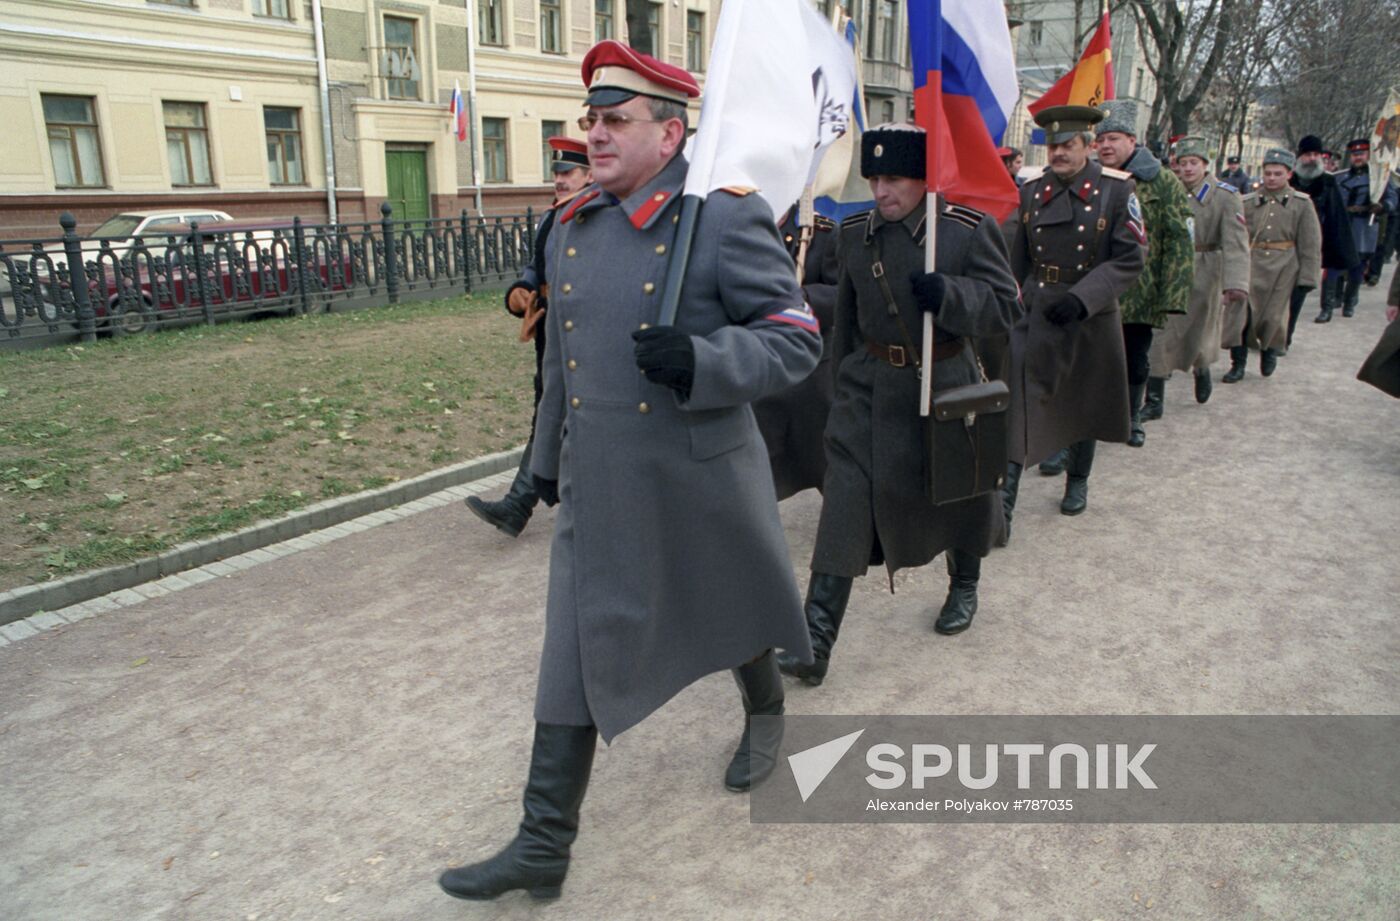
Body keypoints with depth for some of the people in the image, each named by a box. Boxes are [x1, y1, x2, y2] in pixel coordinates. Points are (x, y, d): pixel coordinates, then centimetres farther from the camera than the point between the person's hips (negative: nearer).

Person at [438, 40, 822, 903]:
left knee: (732, 617, 20)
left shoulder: (727, 216, -12)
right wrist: (548, 457, 22)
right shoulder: (572, 228, 7)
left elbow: (797, 340, -12)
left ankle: (766, 714, 53)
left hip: (699, 485, -4)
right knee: (573, 662, 6)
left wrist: (700, 359, -30)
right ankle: (544, 846, 18)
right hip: (598, 491, 5)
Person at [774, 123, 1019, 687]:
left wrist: (949, 294, -27)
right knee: (845, 501, -7)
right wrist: (843, 377, 18)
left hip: (943, 384, -2)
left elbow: (1005, 306, -9)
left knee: (957, 489, 16)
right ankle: (815, 642, -6)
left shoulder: (970, 229, -9)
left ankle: (964, 587, 47)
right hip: (868, 386, 2)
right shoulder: (856, 231, 3)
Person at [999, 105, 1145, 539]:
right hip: (1035, 314, 1)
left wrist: (1082, 297, -20)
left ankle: (1078, 482, 38)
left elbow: (1131, 259, -9)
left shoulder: (1116, 190, -6)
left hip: (1091, 318, -1)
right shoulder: (1032, 192, 4)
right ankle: (1003, 505, -10)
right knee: (1020, 404, -9)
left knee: (1084, 405, 15)